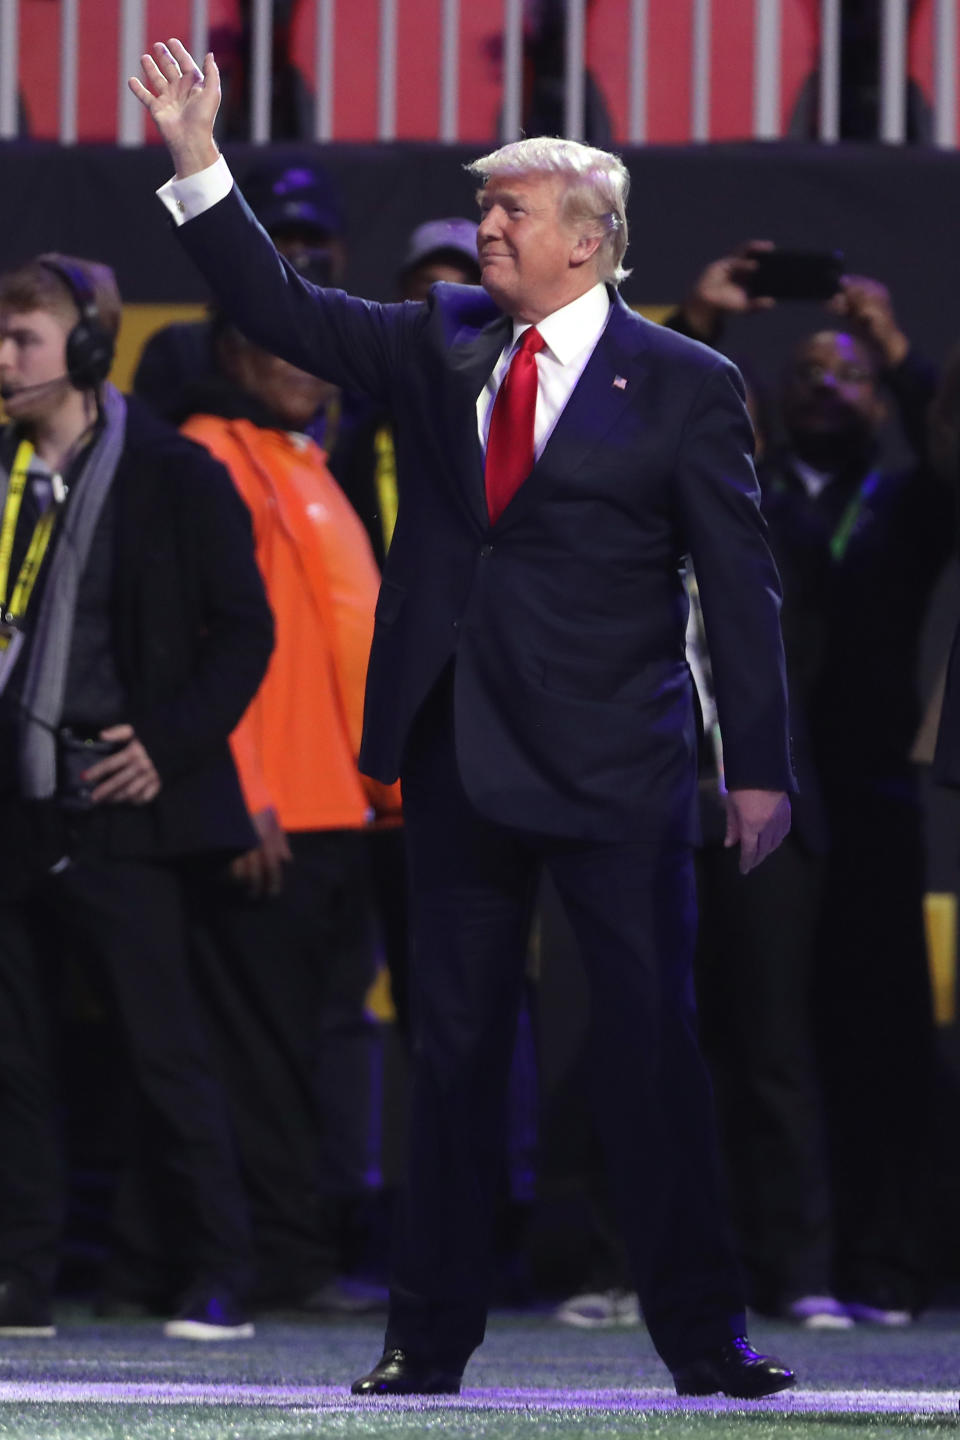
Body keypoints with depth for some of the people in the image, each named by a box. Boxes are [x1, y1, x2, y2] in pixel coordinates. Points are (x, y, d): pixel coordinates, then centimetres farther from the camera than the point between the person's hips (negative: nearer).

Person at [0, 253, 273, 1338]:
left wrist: (171, 744, -11)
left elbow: (243, 630, -1)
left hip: (116, 815, -5)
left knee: (164, 1054, -4)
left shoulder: (175, 477, -3)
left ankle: (216, 1286, 2)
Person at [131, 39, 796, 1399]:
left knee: (651, 1042, -5)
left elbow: (740, 586, -4)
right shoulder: (443, 344, 10)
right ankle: (430, 1338, 15)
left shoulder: (685, 388, -3)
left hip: (613, 771, -4)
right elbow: (282, 310, 11)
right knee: (454, 1045, 9)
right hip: (463, 760, 4)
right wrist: (200, 161, 1)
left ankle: (701, 1334, 1)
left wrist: (761, 768, -9)